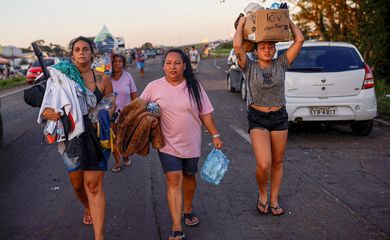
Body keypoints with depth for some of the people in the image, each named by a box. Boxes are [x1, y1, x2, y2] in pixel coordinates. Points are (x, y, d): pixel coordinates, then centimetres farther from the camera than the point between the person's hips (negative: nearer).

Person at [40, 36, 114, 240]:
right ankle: (88, 208, 50)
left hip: (96, 136, -1)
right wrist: (46, 112, -23)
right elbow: (47, 105, -1)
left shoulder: (102, 79, 0)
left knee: (94, 185, -6)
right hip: (72, 136, 2)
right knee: (77, 184, 16)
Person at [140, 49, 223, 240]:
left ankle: (188, 210, 43)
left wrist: (215, 135, -1)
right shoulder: (154, 87, -7)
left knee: (189, 176, 18)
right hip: (168, 144, -2)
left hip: (191, 143, 2)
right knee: (173, 181, -8)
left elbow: (205, 113, 1)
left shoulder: (194, 86, -3)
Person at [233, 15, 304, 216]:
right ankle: (262, 194, 15)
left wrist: (287, 20, 4)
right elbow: (237, 45, -20)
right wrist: (242, 22, -7)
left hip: (279, 117, 3)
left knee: (277, 163, 10)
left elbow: (299, 40, -5)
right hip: (257, 118, -3)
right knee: (263, 165, -15)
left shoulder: (280, 64, 1)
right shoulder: (250, 67, -4)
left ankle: (274, 200, 27)